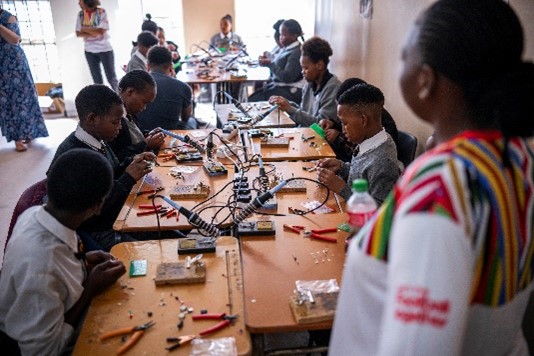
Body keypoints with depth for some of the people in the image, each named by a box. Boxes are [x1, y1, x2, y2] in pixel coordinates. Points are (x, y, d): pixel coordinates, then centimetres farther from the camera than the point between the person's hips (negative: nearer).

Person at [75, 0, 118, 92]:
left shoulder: (102, 12, -10)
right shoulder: (80, 14, 3)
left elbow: (101, 31, -17)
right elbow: (78, 33, -1)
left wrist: (85, 29, -9)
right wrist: (93, 33, -15)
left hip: (104, 49, -4)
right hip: (89, 51, 4)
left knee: (111, 77, 3)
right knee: (97, 79, 11)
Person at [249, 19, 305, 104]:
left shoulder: (297, 53, -17)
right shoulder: (286, 48, 12)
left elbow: (287, 77, -22)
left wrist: (270, 64, -16)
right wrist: (268, 61, 2)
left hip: (289, 91, -10)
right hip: (276, 85, 10)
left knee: (253, 102, -17)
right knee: (250, 98, 1)